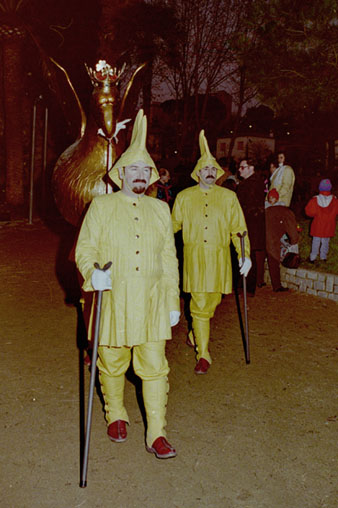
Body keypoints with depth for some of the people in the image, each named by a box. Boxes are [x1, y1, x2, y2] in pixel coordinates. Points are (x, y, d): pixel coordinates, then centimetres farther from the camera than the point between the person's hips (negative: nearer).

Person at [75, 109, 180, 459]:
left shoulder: (160, 210, 11)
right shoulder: (101, 207, 2)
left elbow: (169, 259, 12)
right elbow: (85, 249, -1)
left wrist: (173, 303, 9)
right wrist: (93, 274, -23)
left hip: (152, 303, 2)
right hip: (113, 301, -1)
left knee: (155, 367, 1)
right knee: (112, 364, 11)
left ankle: (156, 435, 12)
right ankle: (116, 416, 36)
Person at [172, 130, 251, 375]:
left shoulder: (228, 197, 7)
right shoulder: (184, 197, 7)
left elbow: (238, 229, 5)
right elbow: (173, 225, 18)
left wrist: (245, 255, -4)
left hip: (219, 258, 2)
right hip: (194, 258, -1)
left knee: (212, 302, 11)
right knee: (199, 305, -5)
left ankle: (195, 334, 41)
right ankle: (203, 355, 6)